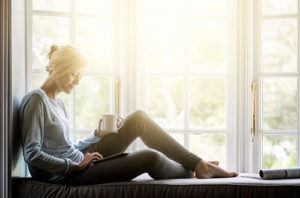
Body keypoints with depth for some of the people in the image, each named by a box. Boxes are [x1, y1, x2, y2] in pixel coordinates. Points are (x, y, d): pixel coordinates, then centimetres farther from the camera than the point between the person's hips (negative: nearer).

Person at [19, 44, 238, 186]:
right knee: (150, 157, -20)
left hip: (79, 161, 9)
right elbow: (32, 153, -20)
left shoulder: (57, 102, 15)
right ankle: (192, 175, 12)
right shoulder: (36, 99, -12)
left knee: (137, 118, -2)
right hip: (66, 176, -9)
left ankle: (199, 164, -2)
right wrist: (75, 164, -19)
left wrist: (97, 136, 3)